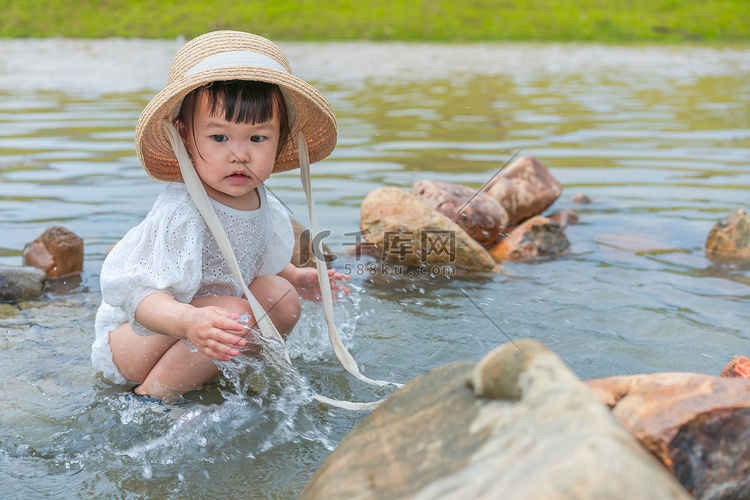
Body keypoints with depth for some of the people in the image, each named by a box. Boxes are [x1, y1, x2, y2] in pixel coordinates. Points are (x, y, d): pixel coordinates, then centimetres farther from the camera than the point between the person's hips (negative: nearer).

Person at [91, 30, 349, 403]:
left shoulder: (262, 205, -5)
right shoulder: (181, 213, -32)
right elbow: (144, 296, -40)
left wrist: (296, 278, 4)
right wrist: (189, 322, -57)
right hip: (131, 336, -8)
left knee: (280, 297, -5)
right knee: (234, 314, -30)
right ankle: (152, 397, -15)